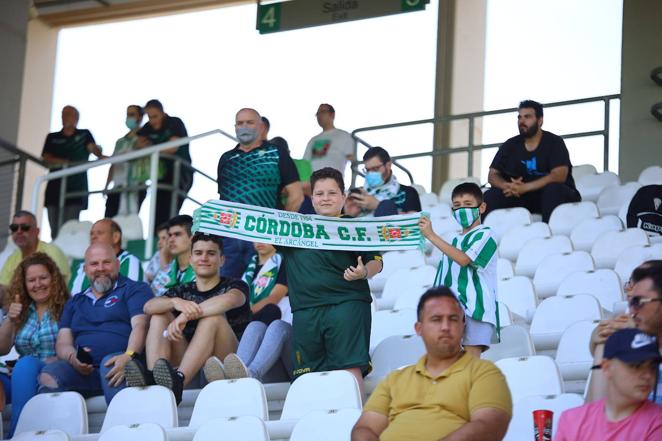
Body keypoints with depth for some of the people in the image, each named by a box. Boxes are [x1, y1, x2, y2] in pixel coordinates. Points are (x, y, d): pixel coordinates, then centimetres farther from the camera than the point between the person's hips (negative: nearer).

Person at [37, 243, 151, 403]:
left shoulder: (135, 289, 16)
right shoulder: (74, 302, 31)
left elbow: (140, 326, -1)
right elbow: (63, 342, 20)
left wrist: (129, 356, -22)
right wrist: (72, 357, -6)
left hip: (116, 363, -3)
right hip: (83, 370, 3)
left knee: (109, 363, -38)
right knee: (48, 375, -27)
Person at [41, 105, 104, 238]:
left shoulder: (84, 135, 12)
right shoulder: (52, 137, 17)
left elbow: (92, 147, -8)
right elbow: (46, 158, 4)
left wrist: (100, 155, -32)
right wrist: (63, 162, -14)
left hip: (76, 189, -3)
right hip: (55, 188, 3)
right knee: (55, 231, -1)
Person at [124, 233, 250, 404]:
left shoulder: (235, 286, 12)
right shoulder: (182, 291, 22)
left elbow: (229, 300, -16)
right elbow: (148, 307, 0)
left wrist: (185, 316, -29)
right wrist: (176, 302, -24)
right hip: (188, 362, 4)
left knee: (213, 316, -27)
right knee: (160, 315, -8)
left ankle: (178, 381, -48)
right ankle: (151, 379, -35)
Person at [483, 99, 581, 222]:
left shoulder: (554, 142, -5)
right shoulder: (510, 145, 8)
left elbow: (559, 175, -19)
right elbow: (493, 175, 6)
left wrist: (524, 188, -26)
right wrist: (507, 186, -19)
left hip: (556, 195, -4)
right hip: (522, 197, 4)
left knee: (553, 189, -37)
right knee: (490, 196, -18)